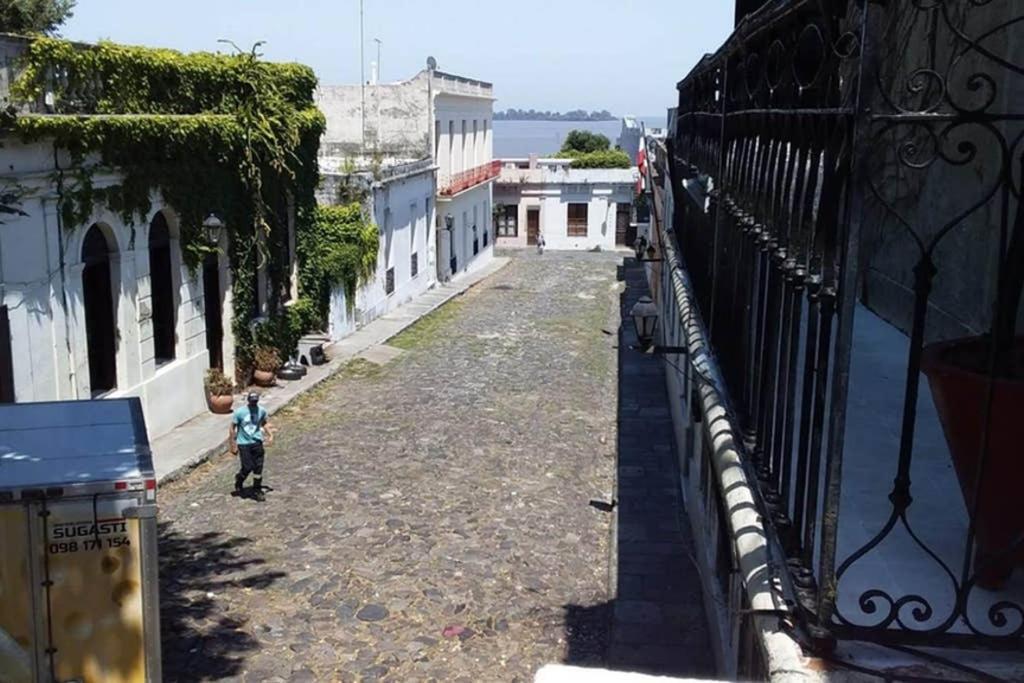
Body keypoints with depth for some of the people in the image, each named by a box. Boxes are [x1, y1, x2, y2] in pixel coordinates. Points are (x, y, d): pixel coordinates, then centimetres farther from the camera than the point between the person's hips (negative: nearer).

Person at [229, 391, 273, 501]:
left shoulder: (262, 411, -2)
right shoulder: (239, 412, -12)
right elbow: (232, 428, -5)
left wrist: (270, 434, 2)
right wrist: (233, 445, -6)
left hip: (257, 442, 3)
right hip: (244, 444, -3)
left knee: (258, 467, 1)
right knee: (248, 467, -5)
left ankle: (257, 491, 15)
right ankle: (238, 483, 27)